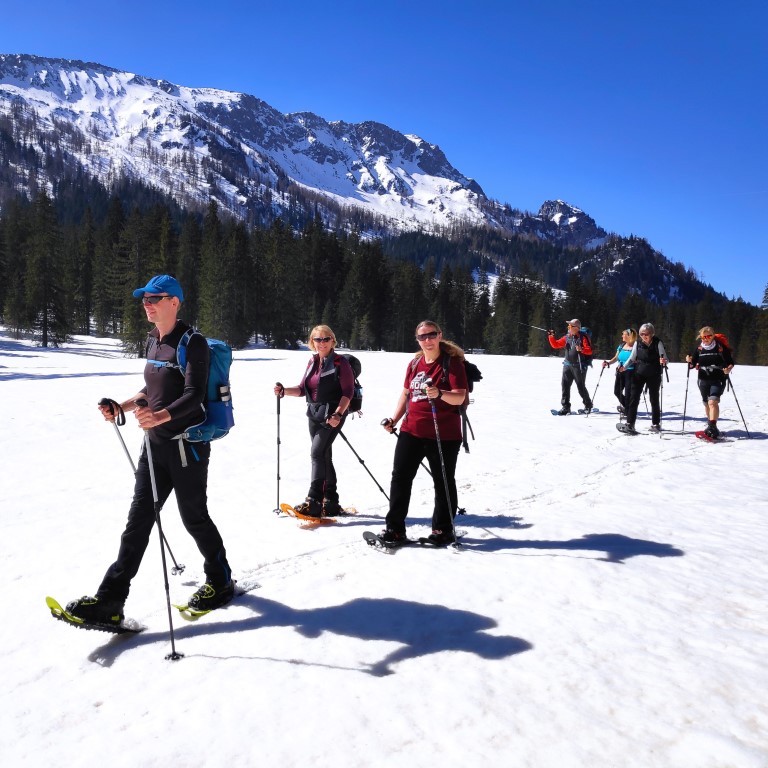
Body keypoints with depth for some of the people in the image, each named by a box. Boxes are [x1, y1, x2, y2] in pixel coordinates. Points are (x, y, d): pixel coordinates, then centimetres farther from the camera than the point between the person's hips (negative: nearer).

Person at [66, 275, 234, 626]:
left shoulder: (192, 343, -14)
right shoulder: (153, 341, 11)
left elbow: (194, 396, -24)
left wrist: (161, 416, -40)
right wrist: (122, 406, 7)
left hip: (187, 445, -7)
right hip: (155, 444, 8)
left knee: (193, 517, 6)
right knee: (138, 520, 7)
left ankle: (221, 583, 28)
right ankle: (109, 601, 11)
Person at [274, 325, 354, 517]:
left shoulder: (341, 363, -8)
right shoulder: (313, 362, 11)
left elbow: (348, 392, -12)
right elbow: (303, 389, 11)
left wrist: (338, 414, -23)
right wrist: (283, 391, -5)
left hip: (333, 415, -7)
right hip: (314, 414, 7)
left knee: (317, 453, -16)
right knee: (324, 457, 11)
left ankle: (313, 502, -15)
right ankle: (331, 502, 20)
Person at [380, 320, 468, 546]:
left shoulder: (452, 362, -7)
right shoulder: (414, 363, 10)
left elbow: (459, 398, -16)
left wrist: (439, 393, -35)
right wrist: (394, 419, 9)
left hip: (444, 435, -5)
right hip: (411, 431, 5)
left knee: (443, 482, 8)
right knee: (400, 477, 4)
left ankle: (443, 530, 24)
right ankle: (395, 529, 14)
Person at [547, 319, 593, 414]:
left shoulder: (583, 337, -6)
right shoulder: (567, 337, 10)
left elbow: (589, 351, -11)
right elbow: (555, 345, 12)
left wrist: (581, 349, -29)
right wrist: (551, 337, -3)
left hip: (579, 366, -5)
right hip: (568, 365, 5)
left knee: (581, 387, 2)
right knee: (565, 385, -1)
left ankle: (588, 405, 22)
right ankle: (565, 407, 4)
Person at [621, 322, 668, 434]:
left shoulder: (657, 343, -7)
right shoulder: (638, 343, 0)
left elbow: (664, 357, -10)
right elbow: (631, 358, 7)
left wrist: (663, 361, -33)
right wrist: (624, 367, -9)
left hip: (654, 375, -2)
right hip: (639, 374, 2)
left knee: (654, 399, 10)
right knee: (634, 398, -5)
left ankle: (656, 423, 23)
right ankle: (630, 423, -3)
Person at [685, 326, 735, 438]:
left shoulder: (721, 347, -5)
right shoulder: (699, 349, 5)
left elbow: (731, 362, 0)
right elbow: (693, 364, 11)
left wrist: (729, 369, -19)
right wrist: (689, 361, -10)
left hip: (718, 380, -5)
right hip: (703, 380, 5)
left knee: (713, 402, -21)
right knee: (707, 404, 15)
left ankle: (712, 427, -27)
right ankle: (711, 425, 32)